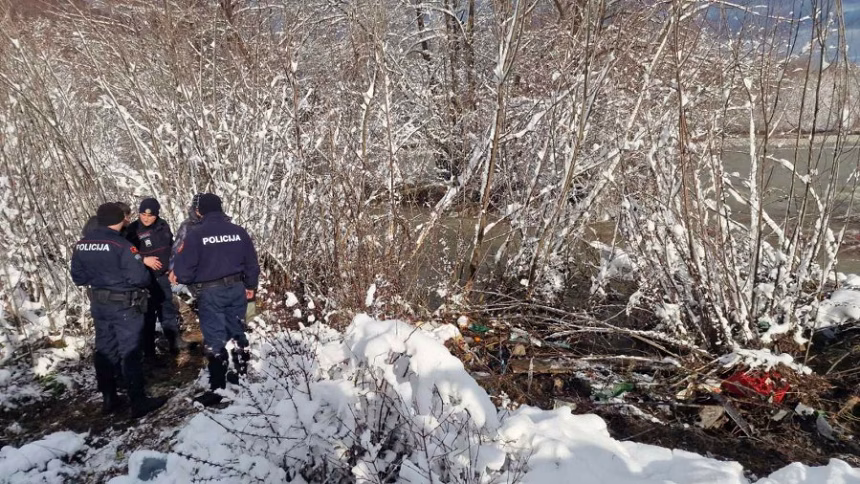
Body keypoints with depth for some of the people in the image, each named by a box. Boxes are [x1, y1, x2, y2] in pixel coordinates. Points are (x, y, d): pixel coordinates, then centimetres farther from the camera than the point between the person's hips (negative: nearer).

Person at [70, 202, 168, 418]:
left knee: (104, 350, 16)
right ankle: (139, 402, 6)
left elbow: (78, 277, 10)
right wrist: (145, 282, -2)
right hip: (124, 305, -7)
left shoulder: (81, 245, 2)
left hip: (98, 304, 7)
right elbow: (139, 277, -23)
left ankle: (109, 399, 25)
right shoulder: (120, 244, -21)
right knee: (130, 352, 0)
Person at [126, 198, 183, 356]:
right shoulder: (133, 230, -14)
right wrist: (144, 260, -23)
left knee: (168, 309, 15)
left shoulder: (163, 225, -2)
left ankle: (174, 343, 29)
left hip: (163, 276, 4)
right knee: (147, 314, 4)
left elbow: (170, 247, 11)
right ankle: (148, 350, 15)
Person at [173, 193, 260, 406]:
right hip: (237, 288, 4)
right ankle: (241, 375, 31)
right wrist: (251, 285, 22)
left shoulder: (195, 235, -12)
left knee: (215, 339, 1)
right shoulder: (239, 231, 1)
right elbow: (252, 262, 8)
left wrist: (188, 281, 10)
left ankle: (217, 389, 5)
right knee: (238, 332, 17)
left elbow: (182, 269, -12)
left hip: (210, 292, -4)